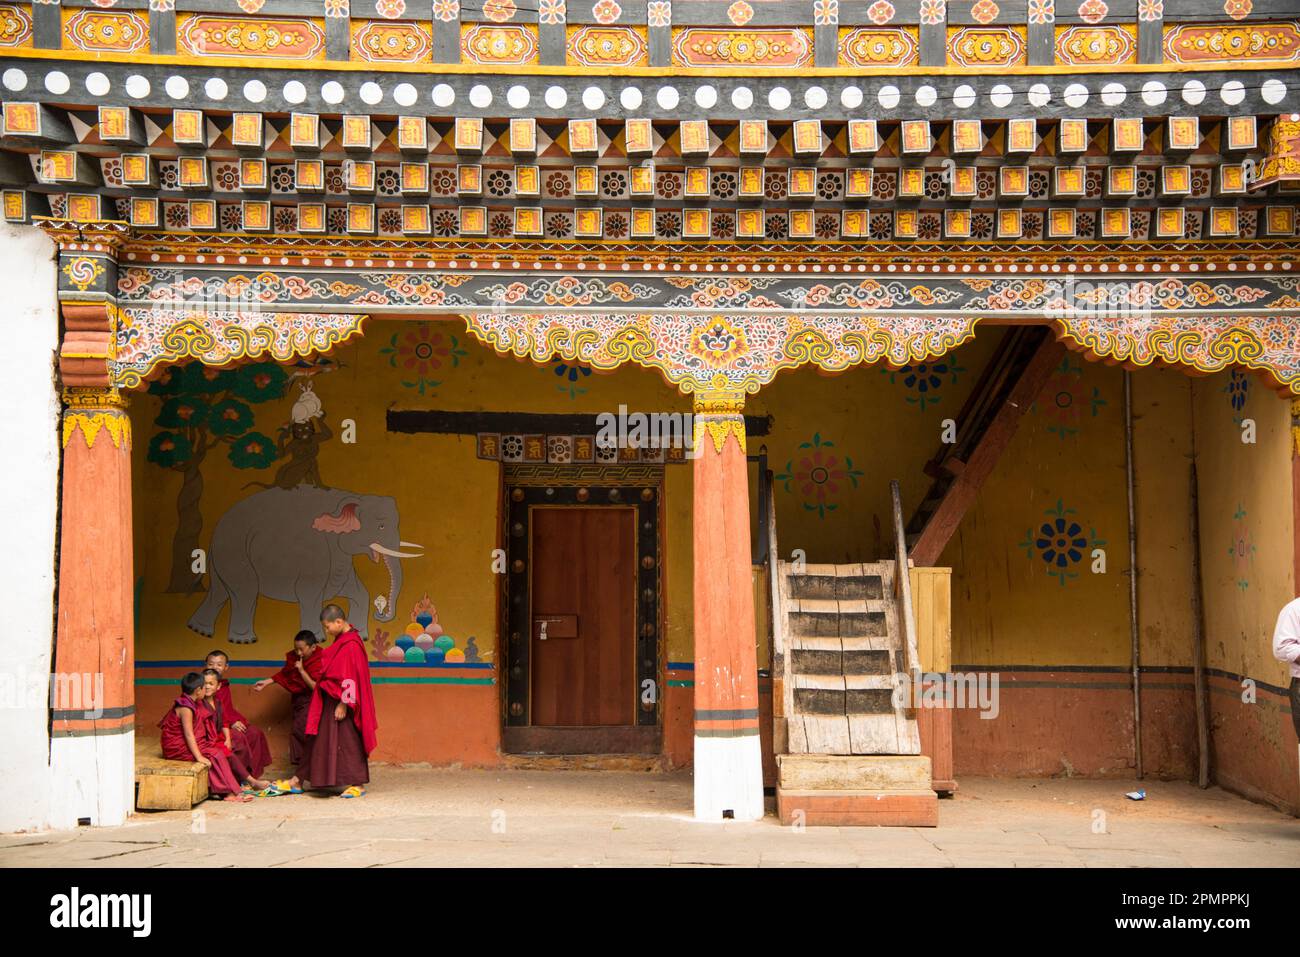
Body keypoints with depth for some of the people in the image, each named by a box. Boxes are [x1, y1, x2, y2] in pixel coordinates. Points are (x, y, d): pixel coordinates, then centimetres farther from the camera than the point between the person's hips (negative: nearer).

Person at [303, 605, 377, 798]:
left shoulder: (351, 645, -20)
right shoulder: (341, 640, 10)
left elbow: (350, 678, -22)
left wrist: (343, 704, -20)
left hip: (342, 703, -10)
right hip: (332, 701, 10)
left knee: (348, 742, -3)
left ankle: (357, 784, 4)